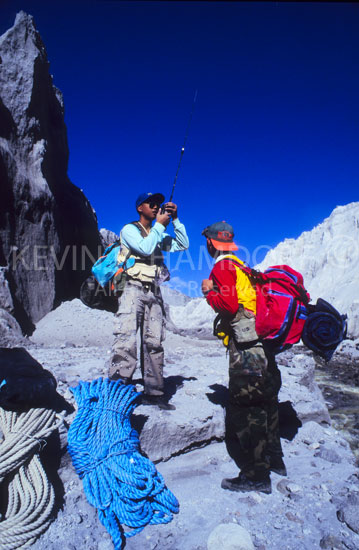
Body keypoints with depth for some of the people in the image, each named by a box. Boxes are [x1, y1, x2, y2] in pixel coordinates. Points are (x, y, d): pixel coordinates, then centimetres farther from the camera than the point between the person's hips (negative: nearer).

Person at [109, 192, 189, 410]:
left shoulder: (158, 235, 23)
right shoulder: (129, 229, 5)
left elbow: (183, 245, 17)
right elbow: (145, 248, -13)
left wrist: (175, 220, 10)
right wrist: (160, 225, -3)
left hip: (154, 293, 6)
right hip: (134, 288, -6)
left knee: (154, 343, 4)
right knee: (126, 339, -17)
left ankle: (154, 392, 9)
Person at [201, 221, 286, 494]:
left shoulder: (222, 267, -10)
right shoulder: (240, 266, 18)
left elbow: (228, 304, -20)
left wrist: (209, 291, -5)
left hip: (245, 345, -10)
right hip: (261, 343, 10)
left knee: (244, 407, -3)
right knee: (265, 402, 19)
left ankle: (256, 476, 6)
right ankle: (274, 459, 33)